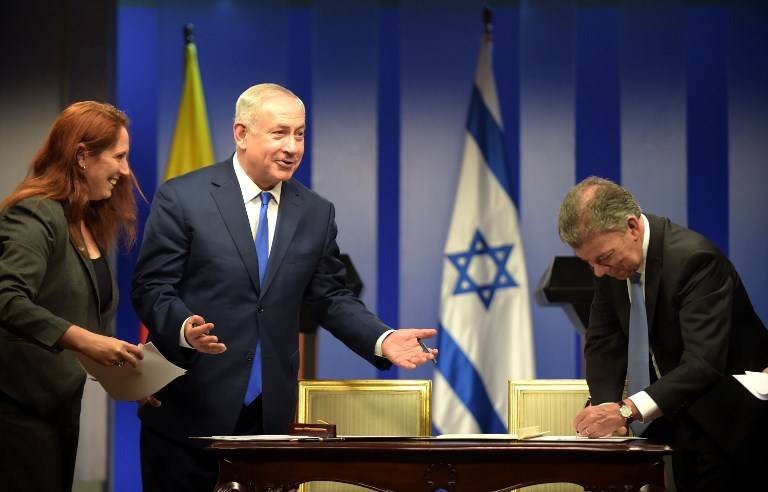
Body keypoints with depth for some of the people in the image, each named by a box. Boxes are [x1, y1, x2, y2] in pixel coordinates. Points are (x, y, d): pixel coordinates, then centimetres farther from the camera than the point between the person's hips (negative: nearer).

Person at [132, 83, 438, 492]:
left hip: (271, 416, 3)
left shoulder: (316, 213, 9)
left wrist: (383, 340, -5)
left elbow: (330, 297, 12)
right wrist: (184, 330, -26)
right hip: (190, 413, -3)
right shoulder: (182, 198, -3)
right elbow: (151, 288, -5)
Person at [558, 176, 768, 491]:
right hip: (682, 421, 7)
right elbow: (603, 344, 1)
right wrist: (606, 407, -19)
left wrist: (627, 410, -44)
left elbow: (704, 362, -36)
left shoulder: (693, 258, -28)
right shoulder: (613, 261, -4)